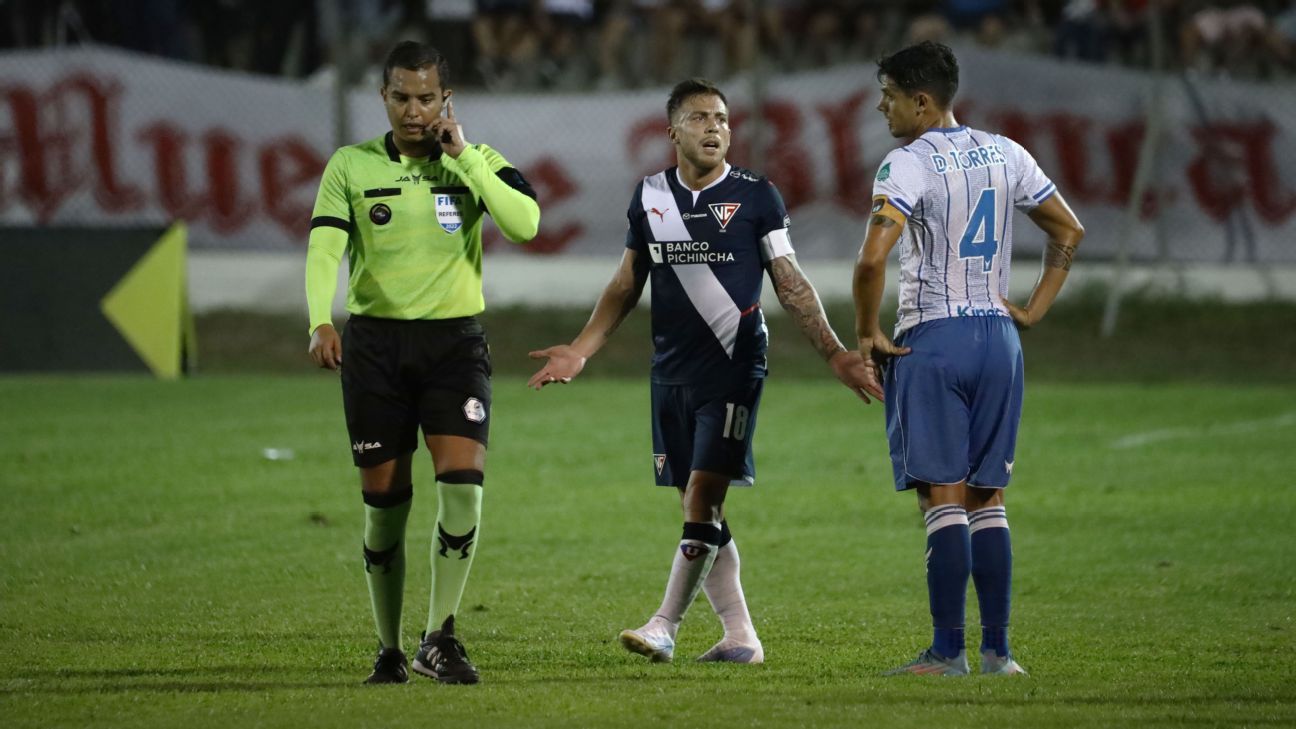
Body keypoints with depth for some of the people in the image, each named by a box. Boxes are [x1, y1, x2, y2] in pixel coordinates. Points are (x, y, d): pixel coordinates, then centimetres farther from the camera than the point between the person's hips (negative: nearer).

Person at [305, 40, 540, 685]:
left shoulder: (477, 162, 3)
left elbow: (525, 224, -14)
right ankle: (389, 651, 14)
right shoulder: (351, 166, 2)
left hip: (454, 340, 0)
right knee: (384, 504, 2)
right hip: (374, 341, 0)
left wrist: (463, 156, -13)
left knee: (463, 485, -17)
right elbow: (323, 247, -9)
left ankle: (439, 639, -9)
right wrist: (321, 322, -26)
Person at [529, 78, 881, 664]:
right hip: (671, 373, 5)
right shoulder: (649, 197, 10)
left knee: (703, 497, -13)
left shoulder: (755, 196, 0)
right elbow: (625, 287, 18)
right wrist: (581, 350, 9)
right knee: (700, 511, 5)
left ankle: (666, 626, -9)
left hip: (734, 368, -5)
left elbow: (790, 285, 3)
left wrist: (834, 353, -4)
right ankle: (740, 637, 11)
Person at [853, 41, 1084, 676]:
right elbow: (1069, 231, 17)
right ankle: (997, 651, 7)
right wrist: (1033, 310, 16)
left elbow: (872, 259, -23)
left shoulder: (908, 165, -12)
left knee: (943, 501, -5)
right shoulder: (1005, 155, 9)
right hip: (998, 338, 6)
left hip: (931, 341, -6)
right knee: (988, 500, 9)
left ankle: (947, 652, -5)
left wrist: (866, 335, -10)